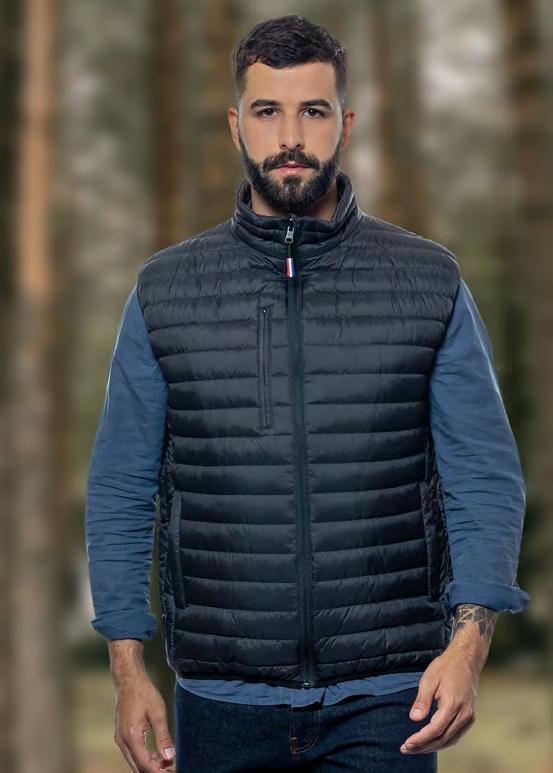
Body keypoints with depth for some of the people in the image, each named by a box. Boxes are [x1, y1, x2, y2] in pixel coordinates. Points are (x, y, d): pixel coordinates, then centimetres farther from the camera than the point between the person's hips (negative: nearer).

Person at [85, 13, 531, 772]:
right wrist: (128, 672, 1)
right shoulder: (165, 291, 5)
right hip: (222, 700, 1)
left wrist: (468, 642, -13)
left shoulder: (431, 283, 2)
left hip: (384, 703, -1)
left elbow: (485, 481, 1)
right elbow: (121, 492, 7)